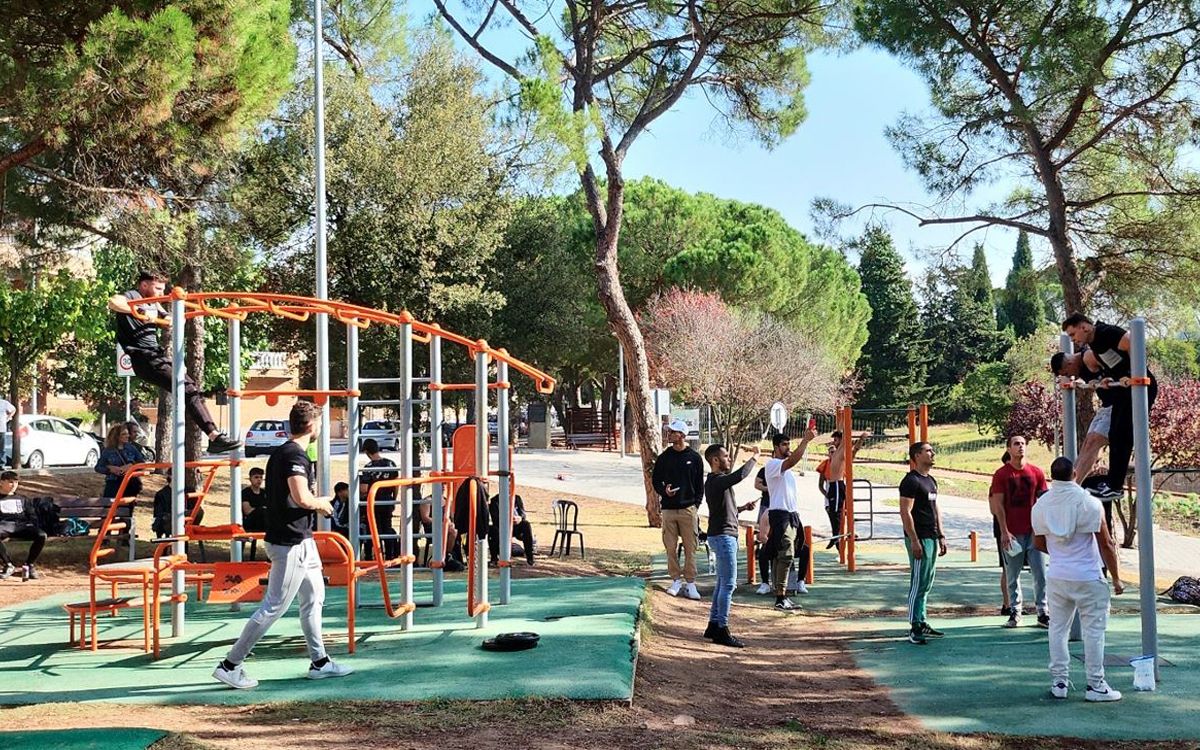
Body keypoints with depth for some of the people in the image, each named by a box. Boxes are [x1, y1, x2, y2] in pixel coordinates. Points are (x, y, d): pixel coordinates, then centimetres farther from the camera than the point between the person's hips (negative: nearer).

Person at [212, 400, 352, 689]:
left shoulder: (281, 452, 13)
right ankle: (230, 665, 0)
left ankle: (319, 662, 25)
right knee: (274, 606, -5)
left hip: (301, 541, 11)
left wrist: (315, 505, 13)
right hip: (291, 543, -11)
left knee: (314, 598, 17)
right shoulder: (294, 454, -18)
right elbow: (302, 498, -29)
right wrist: (321, 503, -9)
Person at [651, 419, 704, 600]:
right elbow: (655, 480, 13)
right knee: (671, 547, 3)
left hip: (688, 509, -2)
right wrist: (664, 491, -7)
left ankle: (690, 583, 5)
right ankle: (676, 580, 14)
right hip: (668, 509, 2)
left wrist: (696, 504, -1)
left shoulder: (694, 458, 4)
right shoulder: (664, 457, 8)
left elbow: (700, 484, 8)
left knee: (690, 548, -1)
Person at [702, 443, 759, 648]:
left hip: (725, 536, 11)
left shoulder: (718, 480, 16)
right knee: (728, 583, -8)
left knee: (723, 582, 14)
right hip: (722, 536, -11)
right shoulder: (716, 481, -17)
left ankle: (714, 625, 20)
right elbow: (740, 476, -34)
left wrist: (742, 508, 10)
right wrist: (754, 458, -21)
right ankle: (721, 630, -6)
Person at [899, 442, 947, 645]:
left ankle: (922, 623, 22)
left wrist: (941, 536, 18)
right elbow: (905, 512, -17)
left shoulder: (931, 481, 17)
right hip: (919, 539, -9)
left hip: (932, 538, 9)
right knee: (918, 584, -7)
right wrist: (914, 541, -21)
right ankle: (914, 629, -4)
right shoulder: (911, 481, -12)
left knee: (926, 584, 14)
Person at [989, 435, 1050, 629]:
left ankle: (1042, 613, 9)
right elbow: (998, 505, -4)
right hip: (1012, 533, -2)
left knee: (1041, 574, 1)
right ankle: (1015, 612, 15)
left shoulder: (1036, 473, 6)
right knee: (1012, 576, 5)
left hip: (1034, 531, 2)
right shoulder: (1001, 474, -2)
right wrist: (1004, 531, -10)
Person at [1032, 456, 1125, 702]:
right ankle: (1095, 685, 9)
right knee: (1093, 630, 5)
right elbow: (1106, 545, -10)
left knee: (1058, 628, 13)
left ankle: (1059, 682, 16)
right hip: (1088, 579, -4)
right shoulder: (1089, 504, -14)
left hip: (1056, 577, 4)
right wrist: (1116, 579, 0)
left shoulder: (1041, 505, -1)